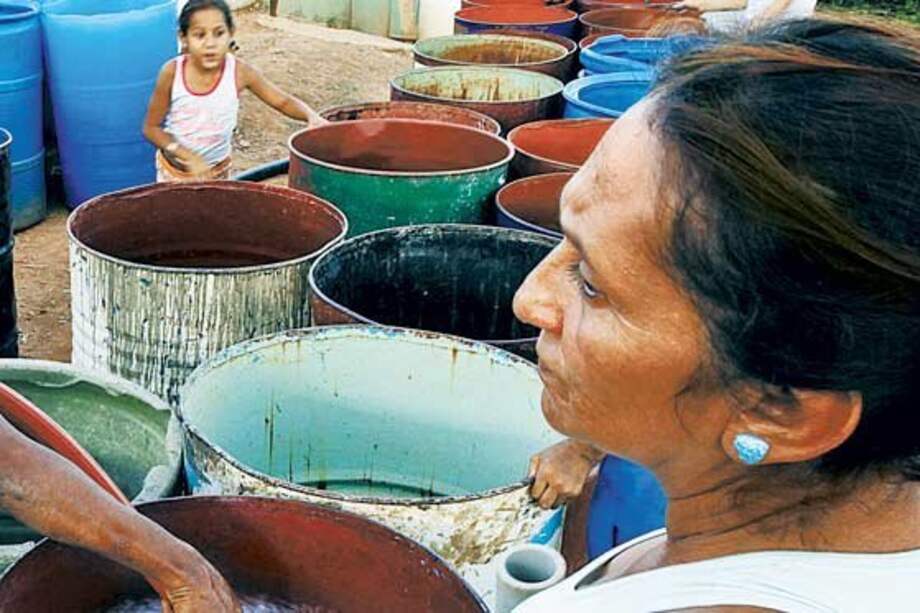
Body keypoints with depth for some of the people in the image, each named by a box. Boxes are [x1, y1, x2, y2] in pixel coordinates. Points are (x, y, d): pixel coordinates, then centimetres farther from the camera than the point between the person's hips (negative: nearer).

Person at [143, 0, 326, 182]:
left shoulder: (239, 71, -19)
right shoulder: (172, 72, -21)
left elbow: (284, 101, -11)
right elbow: (151, 128, -13)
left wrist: (312, 116, -33)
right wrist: (188, 157, -24)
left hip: (218, 171, 1)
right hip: (175, 169, -1)